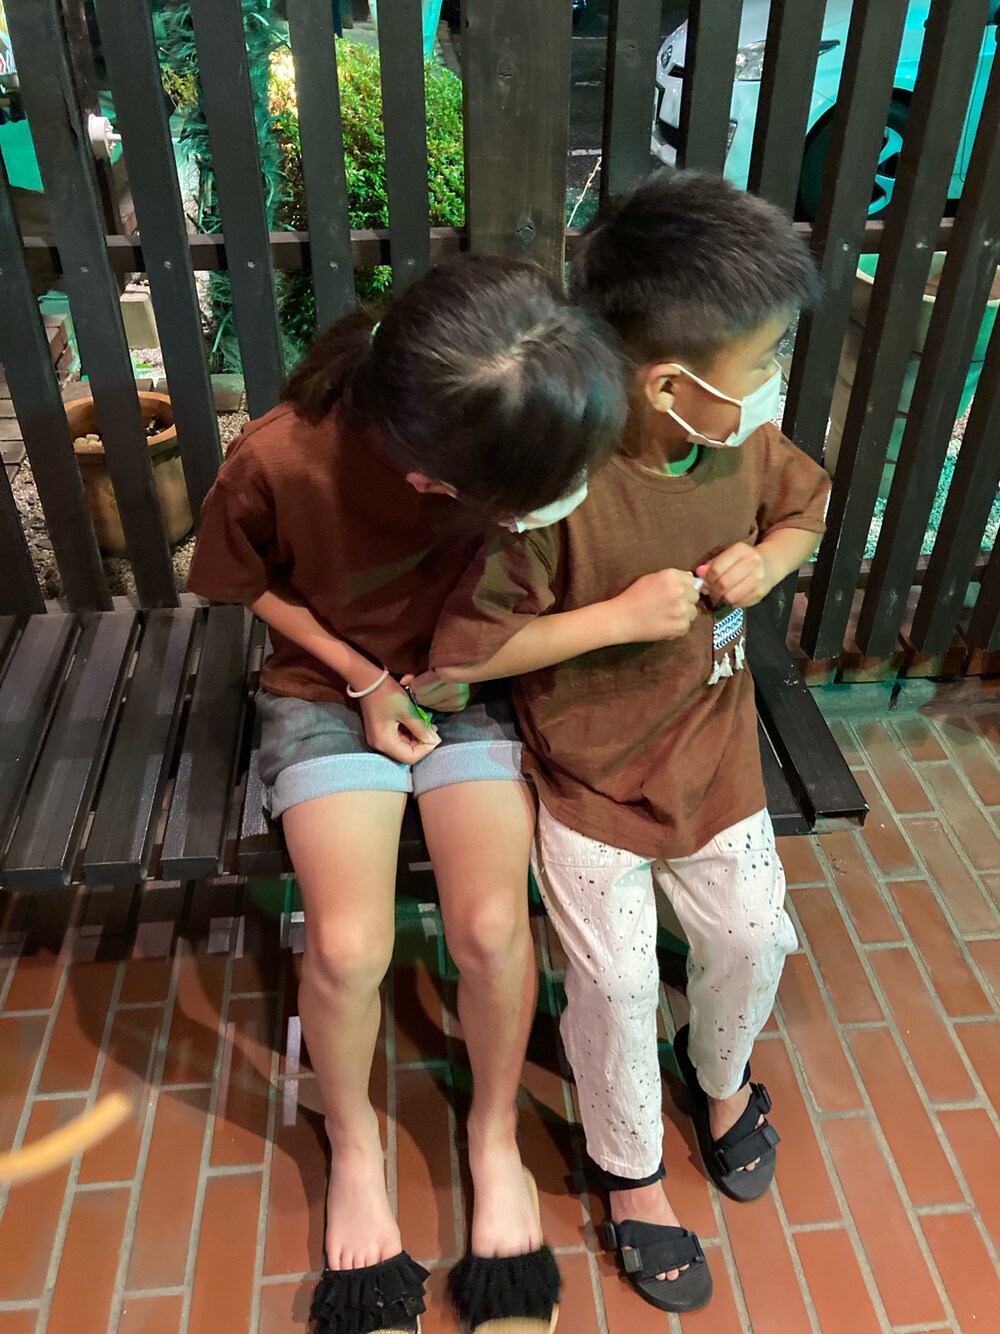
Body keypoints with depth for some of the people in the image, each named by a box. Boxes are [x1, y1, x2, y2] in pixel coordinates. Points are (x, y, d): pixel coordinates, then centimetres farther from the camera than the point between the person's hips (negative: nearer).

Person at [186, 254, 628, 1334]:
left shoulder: (536, 418, -22)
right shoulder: (281, 460, -28)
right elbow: (247, 581, -5)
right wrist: (364, 677, -10)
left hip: (476, 681, 2)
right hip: (332, 685, -1)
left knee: (490, 923, -17)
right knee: (348, 945, -17)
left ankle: (493, 1133, 15)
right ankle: (353, 1145, 17)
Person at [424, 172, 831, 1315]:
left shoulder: (749, 445, -12)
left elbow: (805, 507, 12)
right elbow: (462, 651, -25)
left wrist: (767, 561, -12)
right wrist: (623, 617, -29)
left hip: (713, 750, 5)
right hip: (588, 776, -5)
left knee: (752, 936, 14)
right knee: (617, 984, 3)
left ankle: (719, 1070, 51)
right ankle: (628, 1168, 35)